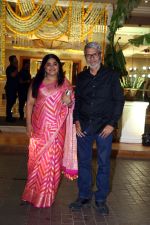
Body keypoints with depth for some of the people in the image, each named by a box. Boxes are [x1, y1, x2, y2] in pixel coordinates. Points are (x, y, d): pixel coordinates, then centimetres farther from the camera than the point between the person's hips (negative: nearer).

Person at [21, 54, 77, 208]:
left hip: (56, 128, 0)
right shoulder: (36, 82, 5)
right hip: (39, 127, 0)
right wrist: (28, 124, -3)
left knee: (52, 159, 4)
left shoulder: (64, 83, 5)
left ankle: (47, 196, 19)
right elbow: (30, 103, 4)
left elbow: (71, 104, 9)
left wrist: (68, 103, -15)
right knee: (36, 159, 2)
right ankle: (31, 194, 16)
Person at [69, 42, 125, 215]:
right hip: (84, 126, 3)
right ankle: (84, 197, 24)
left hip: (104, 126, -3)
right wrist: (76, 121, 1)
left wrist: (112, 124, -10)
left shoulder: (111, 75, -1)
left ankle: (101, 200, 19)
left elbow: (119, 100, -3)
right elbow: (77, 100, 13)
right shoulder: (81, 77, 9)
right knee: (83, 162, 9)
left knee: (103, 163, 5)